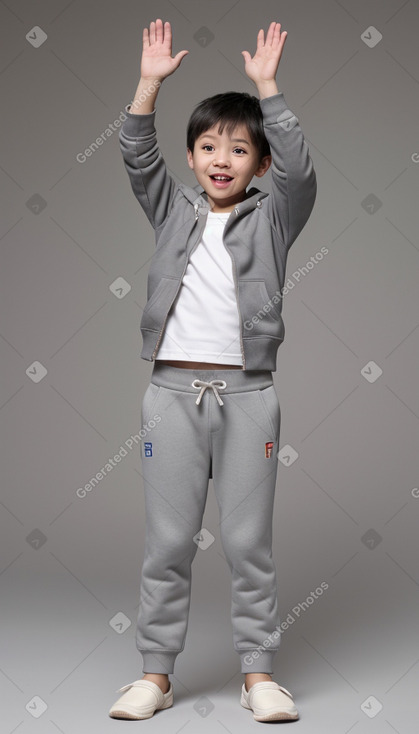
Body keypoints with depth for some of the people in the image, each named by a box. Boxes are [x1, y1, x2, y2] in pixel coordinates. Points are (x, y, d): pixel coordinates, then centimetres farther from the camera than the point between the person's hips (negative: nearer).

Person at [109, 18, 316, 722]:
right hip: (172, 391, 1)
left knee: (249, 541, 5)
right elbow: (137, 155, 1)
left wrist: (267, 86, -12)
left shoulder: (271, 217, 7)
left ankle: (259, 672, 18)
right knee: (167, 541, 7)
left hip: (246, 394, -1)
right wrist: (151, 80, -9)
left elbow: (299, 168, -9)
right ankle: (156, 671, 18)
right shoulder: (173, 210, 12)